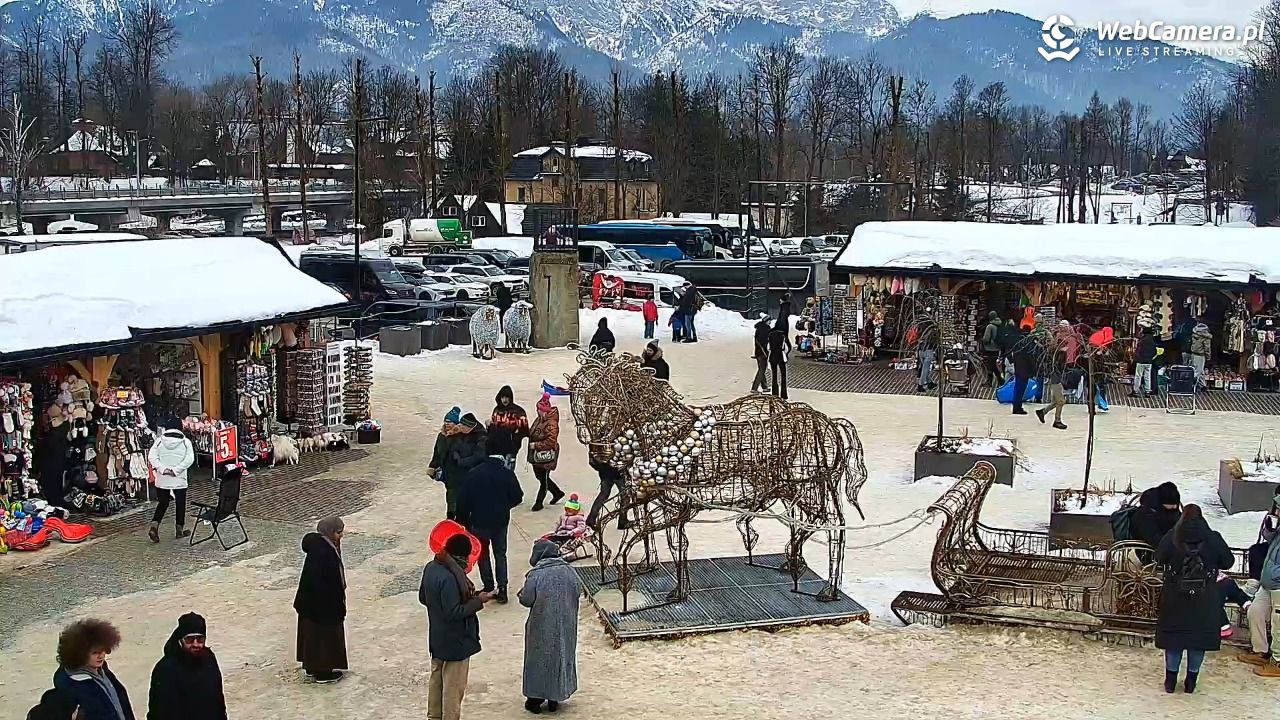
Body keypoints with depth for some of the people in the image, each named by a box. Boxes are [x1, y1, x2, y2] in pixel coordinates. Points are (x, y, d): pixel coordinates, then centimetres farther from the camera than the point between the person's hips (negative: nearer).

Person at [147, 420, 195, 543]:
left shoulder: (159, 440, 0)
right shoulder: (185, 442, -4)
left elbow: (151, 456, -7)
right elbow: (189, 459, -13)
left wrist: (162, 469, -11)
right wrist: (176, 470, -14)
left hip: (162, 479, 2)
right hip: (179, 480, -2)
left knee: (162, 503, 13)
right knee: (180, 504, 13)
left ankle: (154, 526, -5)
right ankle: (179, 529, 19)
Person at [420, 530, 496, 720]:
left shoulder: (431, 568, -3)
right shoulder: (450, 578, -31)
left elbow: (423, 598, 9)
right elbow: (453, 612, -29)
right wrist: (478, 601, -19)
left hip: (437, 638, 9)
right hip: (455, 641, -9)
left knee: (436, 680, 23)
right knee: (454, 687, 7)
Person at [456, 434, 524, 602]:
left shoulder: (473, 474, -13)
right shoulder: (507, 474, -12)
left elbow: (463, 500, -10)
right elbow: (517, 497, -5)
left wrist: (464, 521, 2)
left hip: (479, 521, -1)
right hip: (501, 521, 1)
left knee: (483, 553, 17)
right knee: (500, 553, 13)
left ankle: (488, 586, 22)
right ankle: (502, 589, 4)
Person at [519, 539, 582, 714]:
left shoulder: (535, 575, -18)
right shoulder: (568, 571, -6)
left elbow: (526, 600, -16)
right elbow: (578, 591, 3)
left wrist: (525, 588, 4)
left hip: (542, 626, -3)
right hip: (566, 625, 3)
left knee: (538, 658, 11)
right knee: (562, 656, 16)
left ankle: (535, 699, 17)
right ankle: (555, 698, 24)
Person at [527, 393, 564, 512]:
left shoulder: (551, 423, -22)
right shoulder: (539, 420, 6)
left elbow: (551, 442, -27)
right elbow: (533, 433, 22)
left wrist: (536, 445, -23)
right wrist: (526, 431, 2)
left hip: (546, 457, -9)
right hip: (536, 456, 9)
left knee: (544, 480, 5)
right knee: (541, 477, 20)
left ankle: (539, 502, 17)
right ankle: (557, 492, 39)